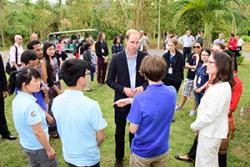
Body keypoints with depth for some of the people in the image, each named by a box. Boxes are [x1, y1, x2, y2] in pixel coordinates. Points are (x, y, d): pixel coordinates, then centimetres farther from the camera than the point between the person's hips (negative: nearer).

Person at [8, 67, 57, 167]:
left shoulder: (17, 99, -3)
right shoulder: (29, 104, -31)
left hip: (27, 145, 8)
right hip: (39, 147, -8)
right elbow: (38, 132, -26)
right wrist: (49, 149, -16)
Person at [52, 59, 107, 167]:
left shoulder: (56, 102, -13)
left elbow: (61, 130, 2)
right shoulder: (91, 105, -30)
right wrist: (93, 146, 4)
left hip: (68, 155, 5)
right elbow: (100, 137, -17)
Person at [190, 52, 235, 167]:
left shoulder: (221, 88, -26)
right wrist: (197, 125, 8)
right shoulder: (217, 84, 7)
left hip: (211, 132, -9)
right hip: (209, 130, 9)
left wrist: (194, 126, -10)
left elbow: (210, 115, -25)